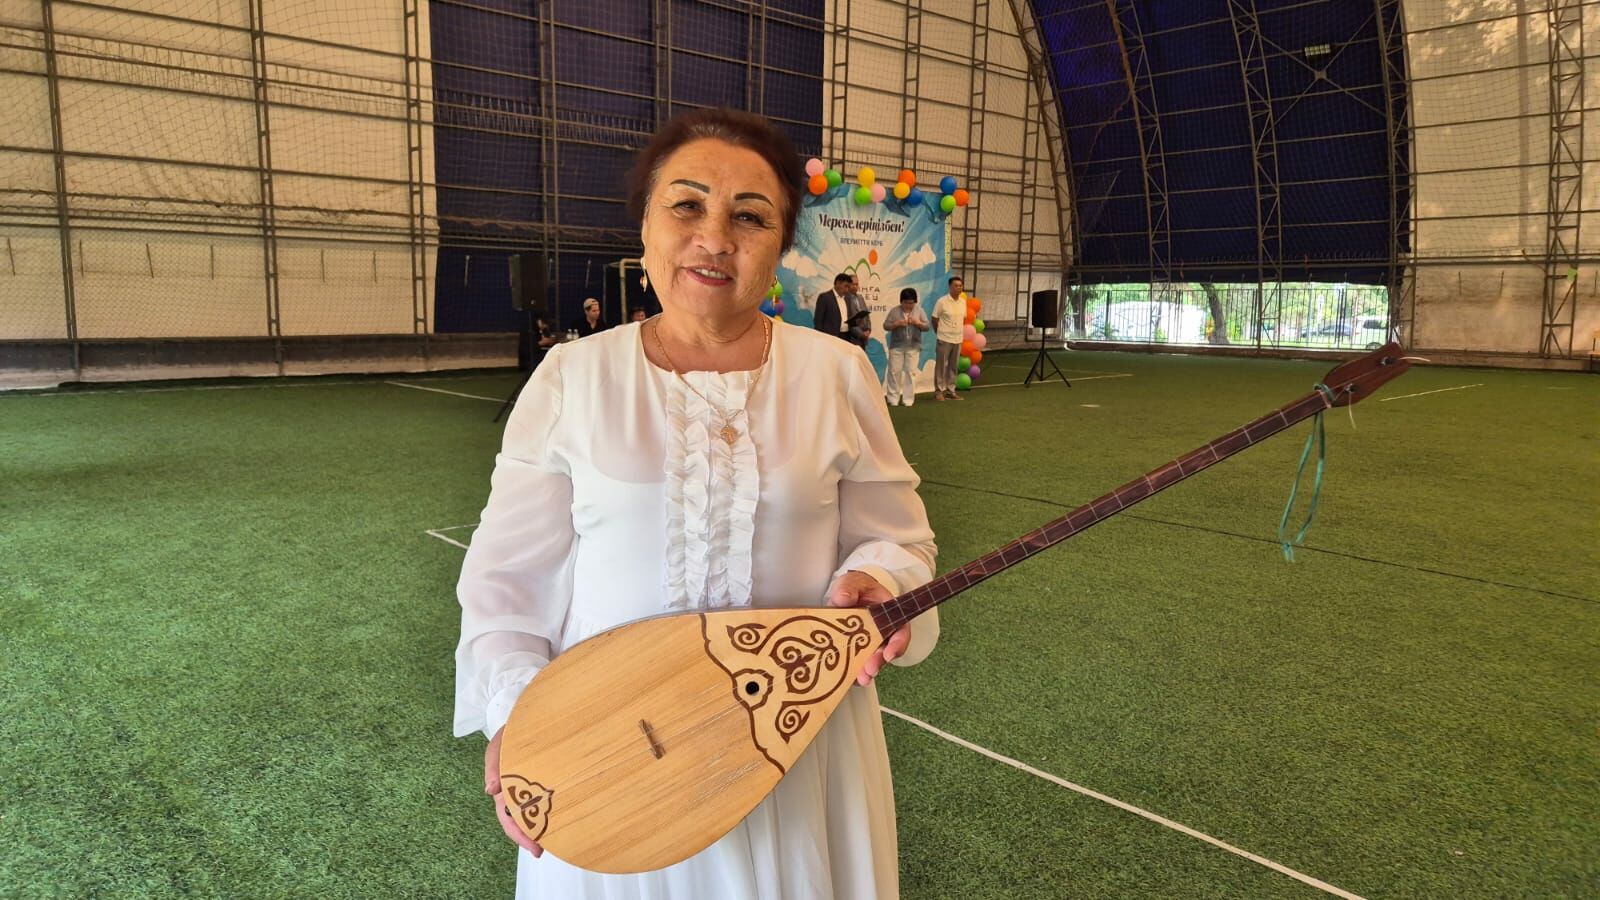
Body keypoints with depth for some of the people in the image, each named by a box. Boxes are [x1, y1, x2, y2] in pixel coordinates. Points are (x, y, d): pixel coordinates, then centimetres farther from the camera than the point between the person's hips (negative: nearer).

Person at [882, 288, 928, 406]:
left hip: (913, 347, 1)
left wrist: (918, 323, -16)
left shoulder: (919, 310, 5)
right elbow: (885, 326, -1)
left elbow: (926, 326, 3)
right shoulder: (894, 311, 1)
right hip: (896, 346, -1)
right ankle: (893, 398, 8)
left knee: (911, 372, 0)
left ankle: (908, 399, 6)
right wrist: (896, 324, -17)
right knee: (894, 371, 0)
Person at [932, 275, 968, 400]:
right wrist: (940, 332, 4)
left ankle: (950, 390, 19)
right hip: (944, 339, -5)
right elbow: (934, 319, -4)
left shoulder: (963, 301, 6)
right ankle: (939, 390, 7)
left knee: (953, 366, 11)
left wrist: (959, 331, 13)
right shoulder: (942, 302, -11)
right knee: (941, 365, 0)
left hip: (958, 339, 5)